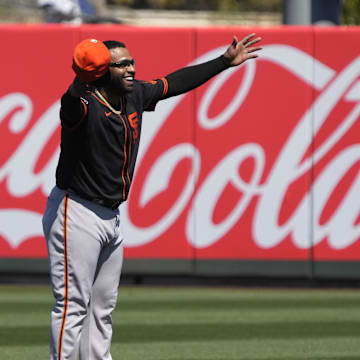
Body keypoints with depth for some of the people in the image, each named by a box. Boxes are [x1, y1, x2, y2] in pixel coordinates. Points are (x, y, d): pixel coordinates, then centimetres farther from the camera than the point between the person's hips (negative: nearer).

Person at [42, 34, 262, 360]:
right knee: (73, 304, -10)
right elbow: (73, 102, -43)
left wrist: (226, 62, 21)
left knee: (103, 306, 15)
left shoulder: (135, 96, 5)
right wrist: (80, 83, -65)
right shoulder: (83, 104, -19)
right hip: (76, 213, -9)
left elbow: (176, 82, 18)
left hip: (111, 217, 9)